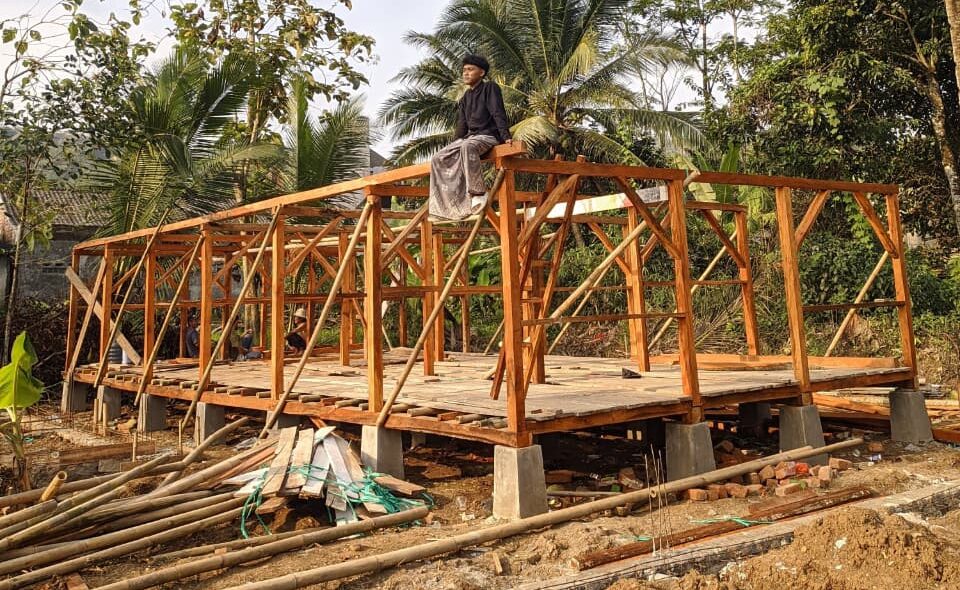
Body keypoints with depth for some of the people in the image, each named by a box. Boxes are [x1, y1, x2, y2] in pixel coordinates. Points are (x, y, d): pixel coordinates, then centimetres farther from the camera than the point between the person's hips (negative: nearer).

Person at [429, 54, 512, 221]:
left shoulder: (490, 88, -2)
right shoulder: (466, 97, 18)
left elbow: (498, 114, -13)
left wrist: (506, 136, -24)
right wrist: (453, 146, 15)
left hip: (488, 135, -8)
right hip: (470, 136, 8)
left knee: (467, 146, -42)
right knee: (438, 159, -10)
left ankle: (478, 192, -39)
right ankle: (448, 203, -15)